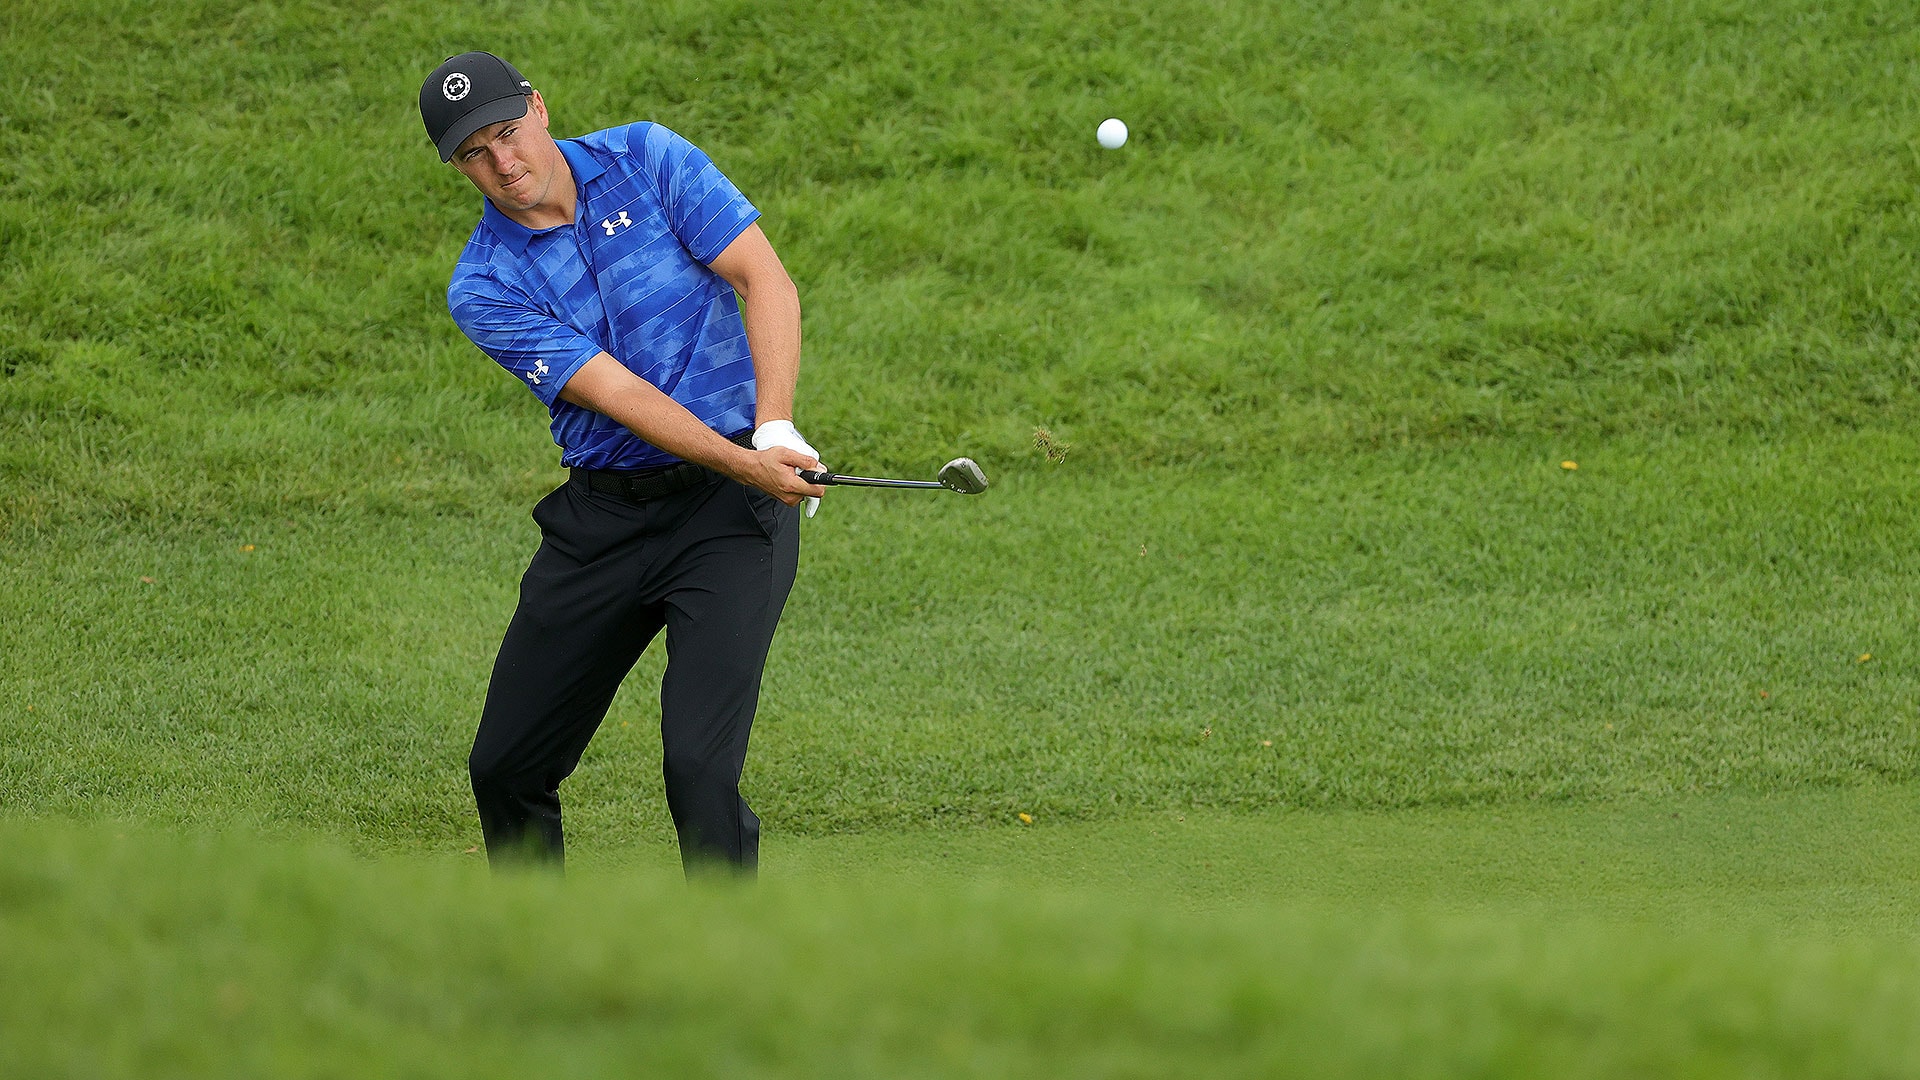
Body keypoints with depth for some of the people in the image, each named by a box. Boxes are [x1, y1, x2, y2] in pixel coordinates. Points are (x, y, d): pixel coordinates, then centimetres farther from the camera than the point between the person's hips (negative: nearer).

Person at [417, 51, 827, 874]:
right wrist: (745, 465, -28)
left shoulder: (648, 160, -2)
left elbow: (765, 280, -7)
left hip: (729, 506, -3)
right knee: (505, 767, 8)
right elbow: (615, 392, -15)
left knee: (699, 764, -18)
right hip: (602, 518, 3)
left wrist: (775, 429, -21)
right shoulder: (482, 288, -4)